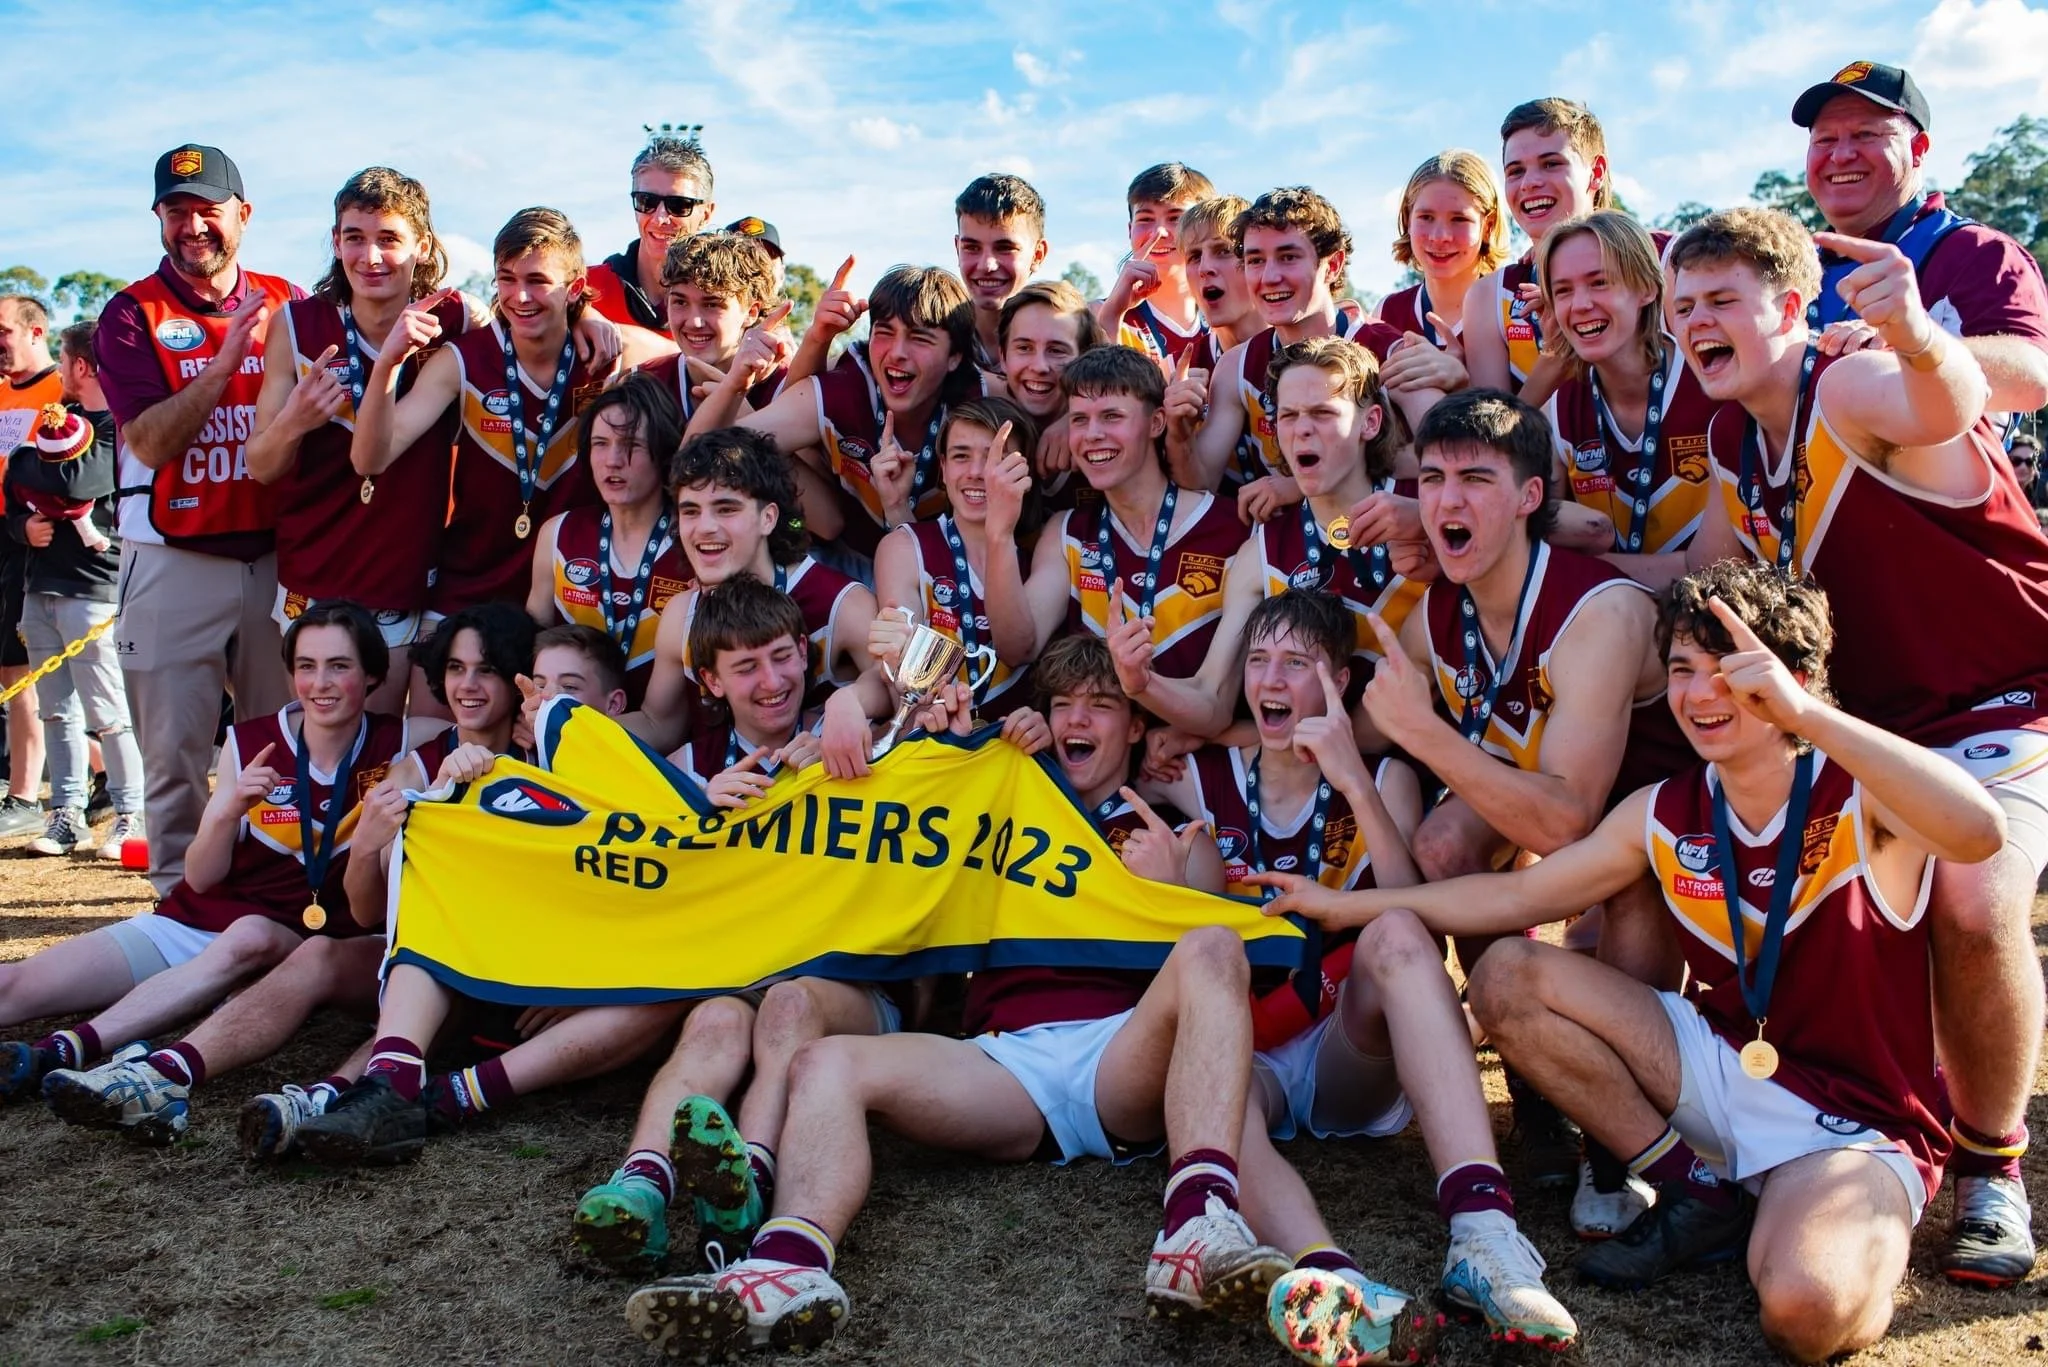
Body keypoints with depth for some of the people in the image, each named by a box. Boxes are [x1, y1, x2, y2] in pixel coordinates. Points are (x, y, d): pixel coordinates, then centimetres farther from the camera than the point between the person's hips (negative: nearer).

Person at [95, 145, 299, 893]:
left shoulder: (289, 304, 8)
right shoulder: (132, 315, 1)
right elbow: (151, 440, -13)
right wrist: (228, 356, -19)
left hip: (276, 556, 3)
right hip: (174, 561, -2)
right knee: (174, 751, 2)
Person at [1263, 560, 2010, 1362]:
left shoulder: (1861, 796, -15)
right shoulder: (1664, 815, -2)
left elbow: (1980, 832, -38)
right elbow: (1516, 895, 6)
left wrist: (1805, 714, -44)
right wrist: (1347, 905, 6)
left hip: (1857, 1122, -5)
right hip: (1727, 1069, 6)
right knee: (1506, 976, -6)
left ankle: (1866, 1234, 2)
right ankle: (1700, 1195, 0)